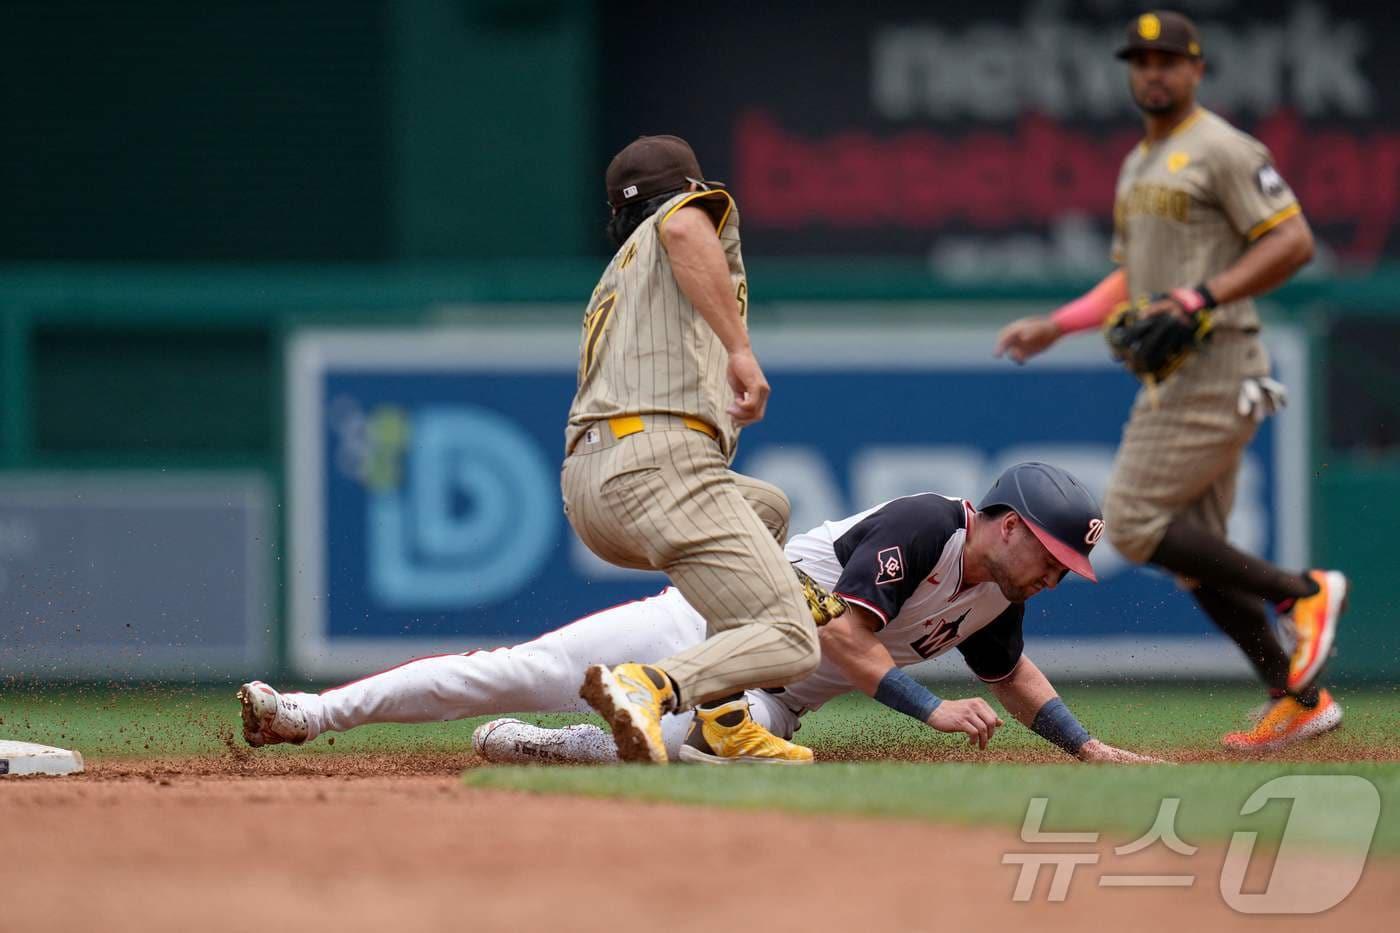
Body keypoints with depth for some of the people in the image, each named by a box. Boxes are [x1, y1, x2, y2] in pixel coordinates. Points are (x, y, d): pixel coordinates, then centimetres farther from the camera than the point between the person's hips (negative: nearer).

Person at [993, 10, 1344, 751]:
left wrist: (1205, 296, -22)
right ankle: (1298, 699, 10)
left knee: (1132, 523, -15)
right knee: (1195, 557, 7)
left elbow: (1294, 242, -15)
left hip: (1216, 370, -9)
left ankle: (1304, 592, -8)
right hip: (1168, 377, 9)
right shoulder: (1137, 166, 21)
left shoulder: (1222, 150, -8)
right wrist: (1053, 327, 18)